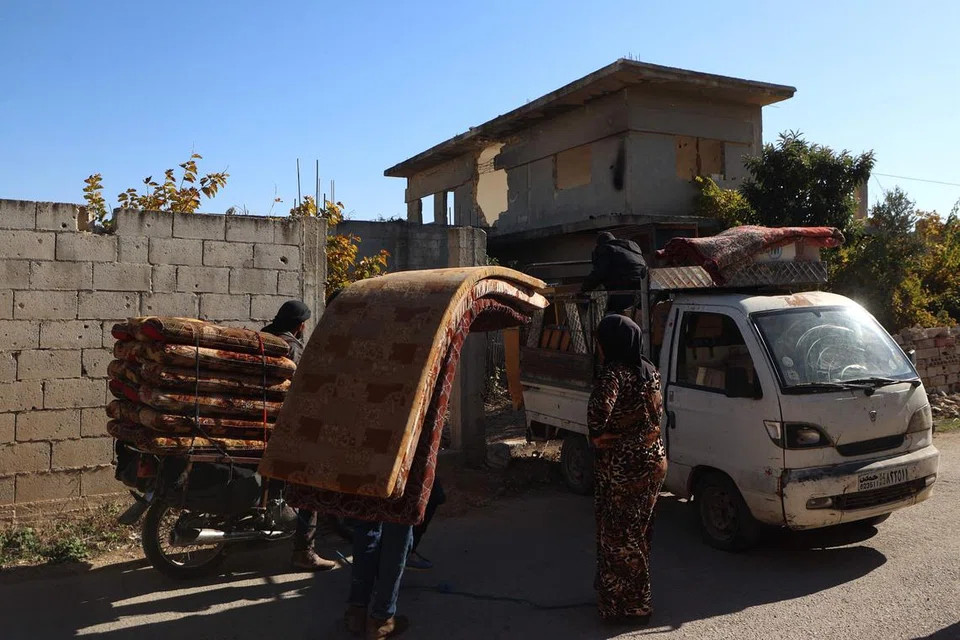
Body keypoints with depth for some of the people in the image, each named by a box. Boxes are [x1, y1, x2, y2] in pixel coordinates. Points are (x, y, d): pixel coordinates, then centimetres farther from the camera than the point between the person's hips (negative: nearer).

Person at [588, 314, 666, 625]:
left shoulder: (614, 372, -19)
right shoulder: (648, 370, 7)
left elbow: (598, 409, -33)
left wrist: (598, 434, -14)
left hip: (623, 467, -9)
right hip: (654, 460, 9)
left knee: (617, 536, 5)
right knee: (638, 533, 20)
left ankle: (624, 605, 16)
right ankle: (637, 601, 34)